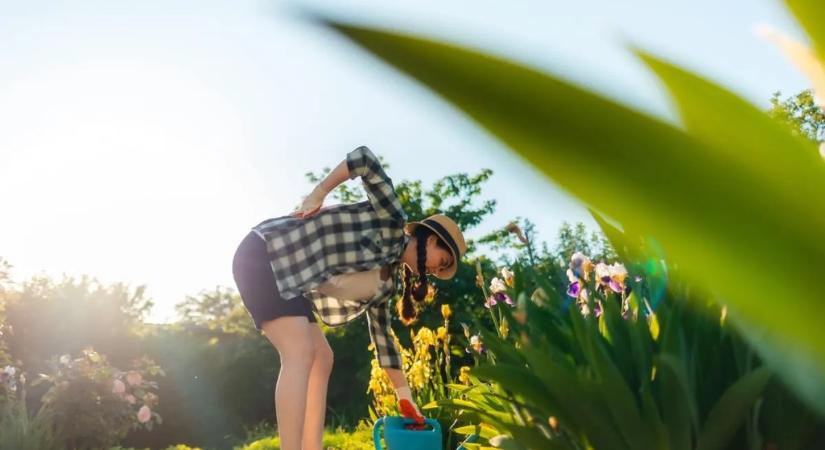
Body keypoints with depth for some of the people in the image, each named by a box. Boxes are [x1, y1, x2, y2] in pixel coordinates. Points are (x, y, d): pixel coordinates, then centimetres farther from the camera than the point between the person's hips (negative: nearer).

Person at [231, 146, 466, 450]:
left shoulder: (389, 275, 15)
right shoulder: (392, 222, -8)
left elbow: (381, 332, 21)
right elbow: (364, 158, -16)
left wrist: (404, 394, 22)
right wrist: (317, 195, -10)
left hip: (286, 274, 10)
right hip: (263, 255, -10)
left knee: (321, 358, 8)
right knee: (300, 353, -19)